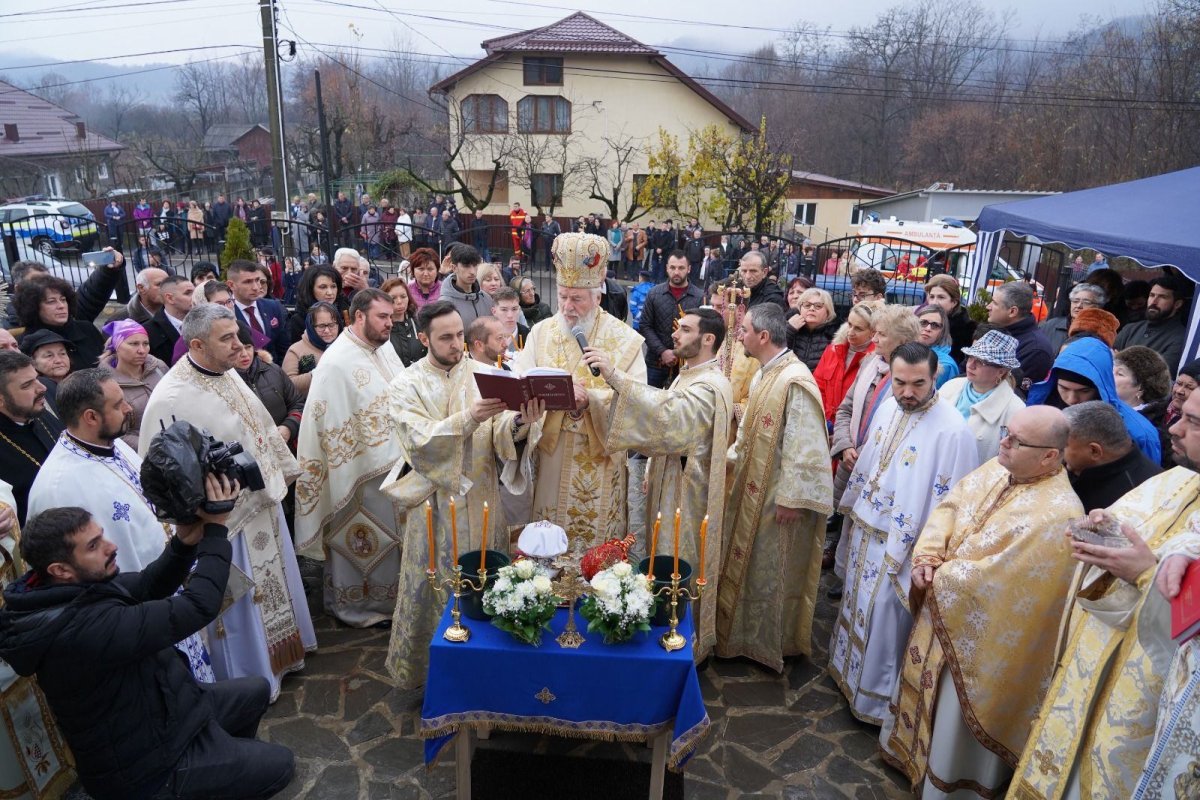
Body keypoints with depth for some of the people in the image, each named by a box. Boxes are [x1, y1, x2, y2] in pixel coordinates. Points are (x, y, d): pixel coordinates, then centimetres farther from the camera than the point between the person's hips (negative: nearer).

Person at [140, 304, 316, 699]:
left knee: (273, 583, 25)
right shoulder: (171, 400, -26)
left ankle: (278, 651, 47)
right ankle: (249, 677, 32)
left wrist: (280, 471, 17)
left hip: (261, 501, 8)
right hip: (225, 517, -8)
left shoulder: (229, 374, -2)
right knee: (238, 602, 11)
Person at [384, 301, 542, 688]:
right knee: (436, 587, 8)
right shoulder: (406, 386, -5)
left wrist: (521, 422, -33)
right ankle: (424, 666, 29)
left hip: (482, 499, 3)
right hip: (436, 503, -2)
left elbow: (503, 435, -9)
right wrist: (469, 418, -35)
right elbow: (420, 441, -20)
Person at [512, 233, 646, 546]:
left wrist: (590, 400, -30)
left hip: (599, 461, -2)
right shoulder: (541, 332, 4)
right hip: (551, 454, 3)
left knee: (596, 540, 8)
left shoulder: (625, 340, -5)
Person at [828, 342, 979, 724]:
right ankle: (849, 669, 45)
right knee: (856, 603, 23)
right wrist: (852, 507, 18)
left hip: (901, 544, -7)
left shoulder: (952, 430, -25)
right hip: (865, 528, 7)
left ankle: (875, 695, 30)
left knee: (882, 616, 7)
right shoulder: (888, 407, -2)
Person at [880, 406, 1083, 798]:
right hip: (943, 611, 8)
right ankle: (910, 748, 51)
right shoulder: (995, 471, -4)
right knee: (926, 685, 27)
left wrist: (939, 579, -16)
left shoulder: (1056, 515, -28)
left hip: (978, 636, -8)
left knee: (955, 721, 13)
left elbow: (996, 577, -29)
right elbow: (947, 507, 0)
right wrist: (925, 559, -15)